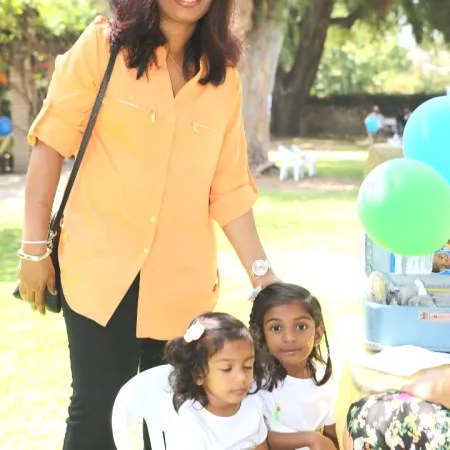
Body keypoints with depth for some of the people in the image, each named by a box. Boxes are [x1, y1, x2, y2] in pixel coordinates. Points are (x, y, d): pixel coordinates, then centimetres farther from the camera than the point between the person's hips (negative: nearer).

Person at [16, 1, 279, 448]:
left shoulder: (224, 79, 6)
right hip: (100, 266, -3)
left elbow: (229, 189, 8)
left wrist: (263, 275, 3)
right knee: (98, 408, -5)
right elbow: (51, 145, -1)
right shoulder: (102, 46, -3)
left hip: (182, 278, 3)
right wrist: (35, 248, -4)